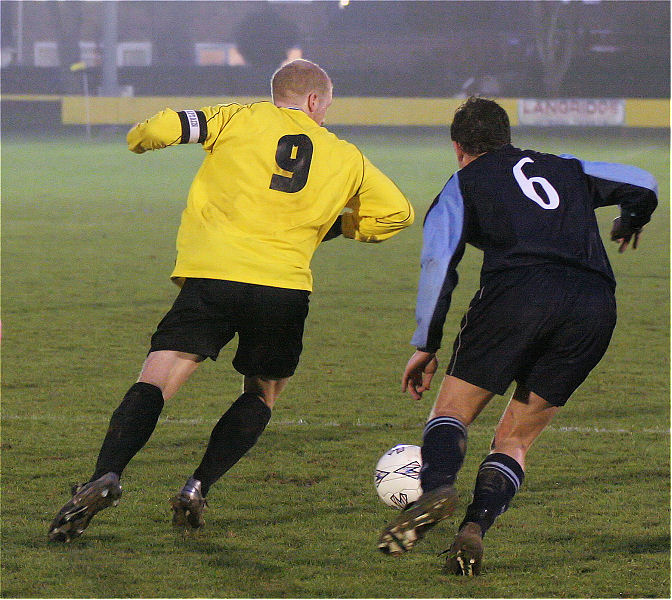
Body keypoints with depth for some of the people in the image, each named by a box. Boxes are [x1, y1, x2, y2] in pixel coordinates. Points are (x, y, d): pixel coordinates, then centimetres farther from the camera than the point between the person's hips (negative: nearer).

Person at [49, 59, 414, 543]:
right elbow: (398, 212, 28)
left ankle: (106, 475, -27)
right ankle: (198, 488, 6)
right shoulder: (346, 158, 19)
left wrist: (139, 140, 22)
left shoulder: (242, 119, 11)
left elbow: (164, 127, -1)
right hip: (285, 289, 2)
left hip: (212, 274, -1)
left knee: (156, 382, -6)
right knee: (263, 394, 22)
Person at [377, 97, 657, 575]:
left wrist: (426, 347, 9)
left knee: (451, 412, 5)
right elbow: (643, 185, 31)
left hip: (517, 291, -4)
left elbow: (439, 261, 6)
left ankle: (436, 486, -28)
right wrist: (632, 222, 54)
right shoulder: (567, 170, 31)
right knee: (514, 440, 13)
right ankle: (474, 529, -12)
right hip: (596, 308, 4)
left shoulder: (465, 183, 20)